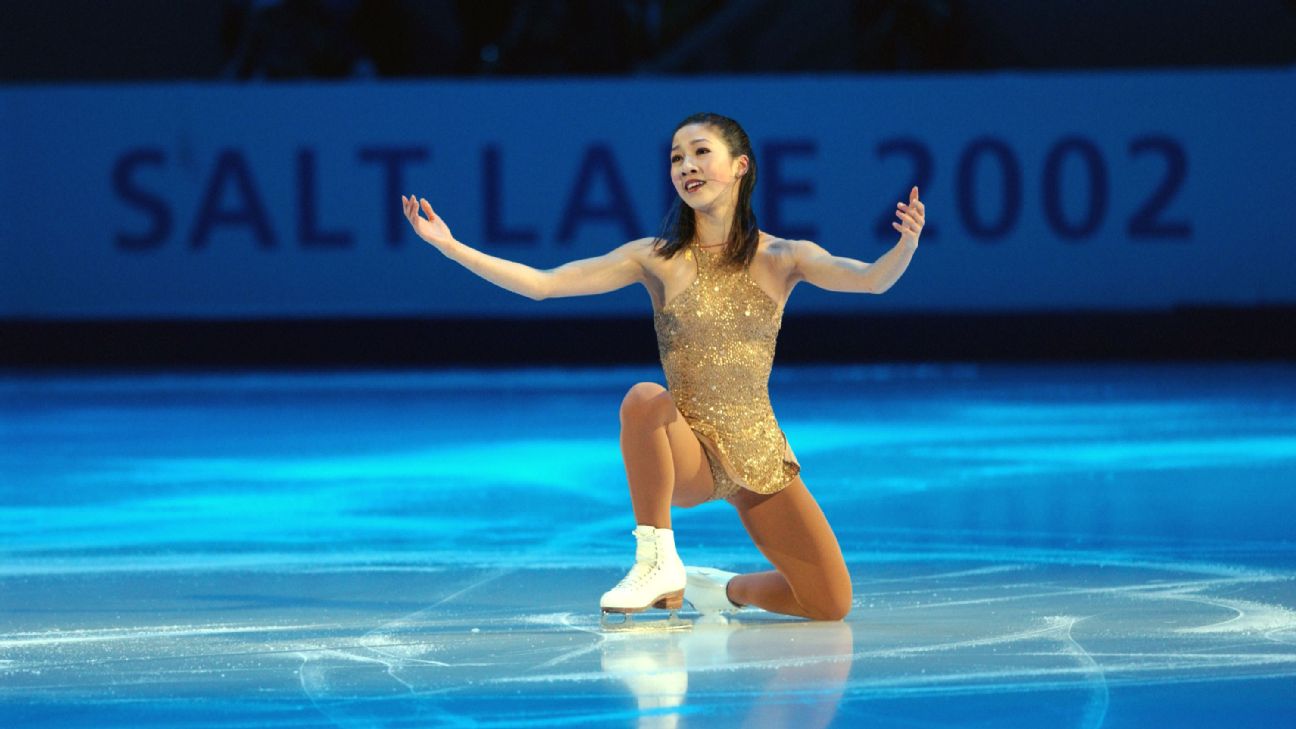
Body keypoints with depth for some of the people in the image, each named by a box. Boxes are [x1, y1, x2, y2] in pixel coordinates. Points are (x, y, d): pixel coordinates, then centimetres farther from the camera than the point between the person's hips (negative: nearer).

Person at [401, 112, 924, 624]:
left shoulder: (781, 258, -1)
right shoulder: (657, 259, 0)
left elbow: (870, 280, -17)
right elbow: (542, 284, -4)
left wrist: (906, 247, -39)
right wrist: (450, 246, -13)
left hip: (759, 454, 1)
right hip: (689, 455, -1)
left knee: (831, 607, -5)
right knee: (644, 399, -36)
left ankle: (718, 589, 26)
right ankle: (657, 564, -21)